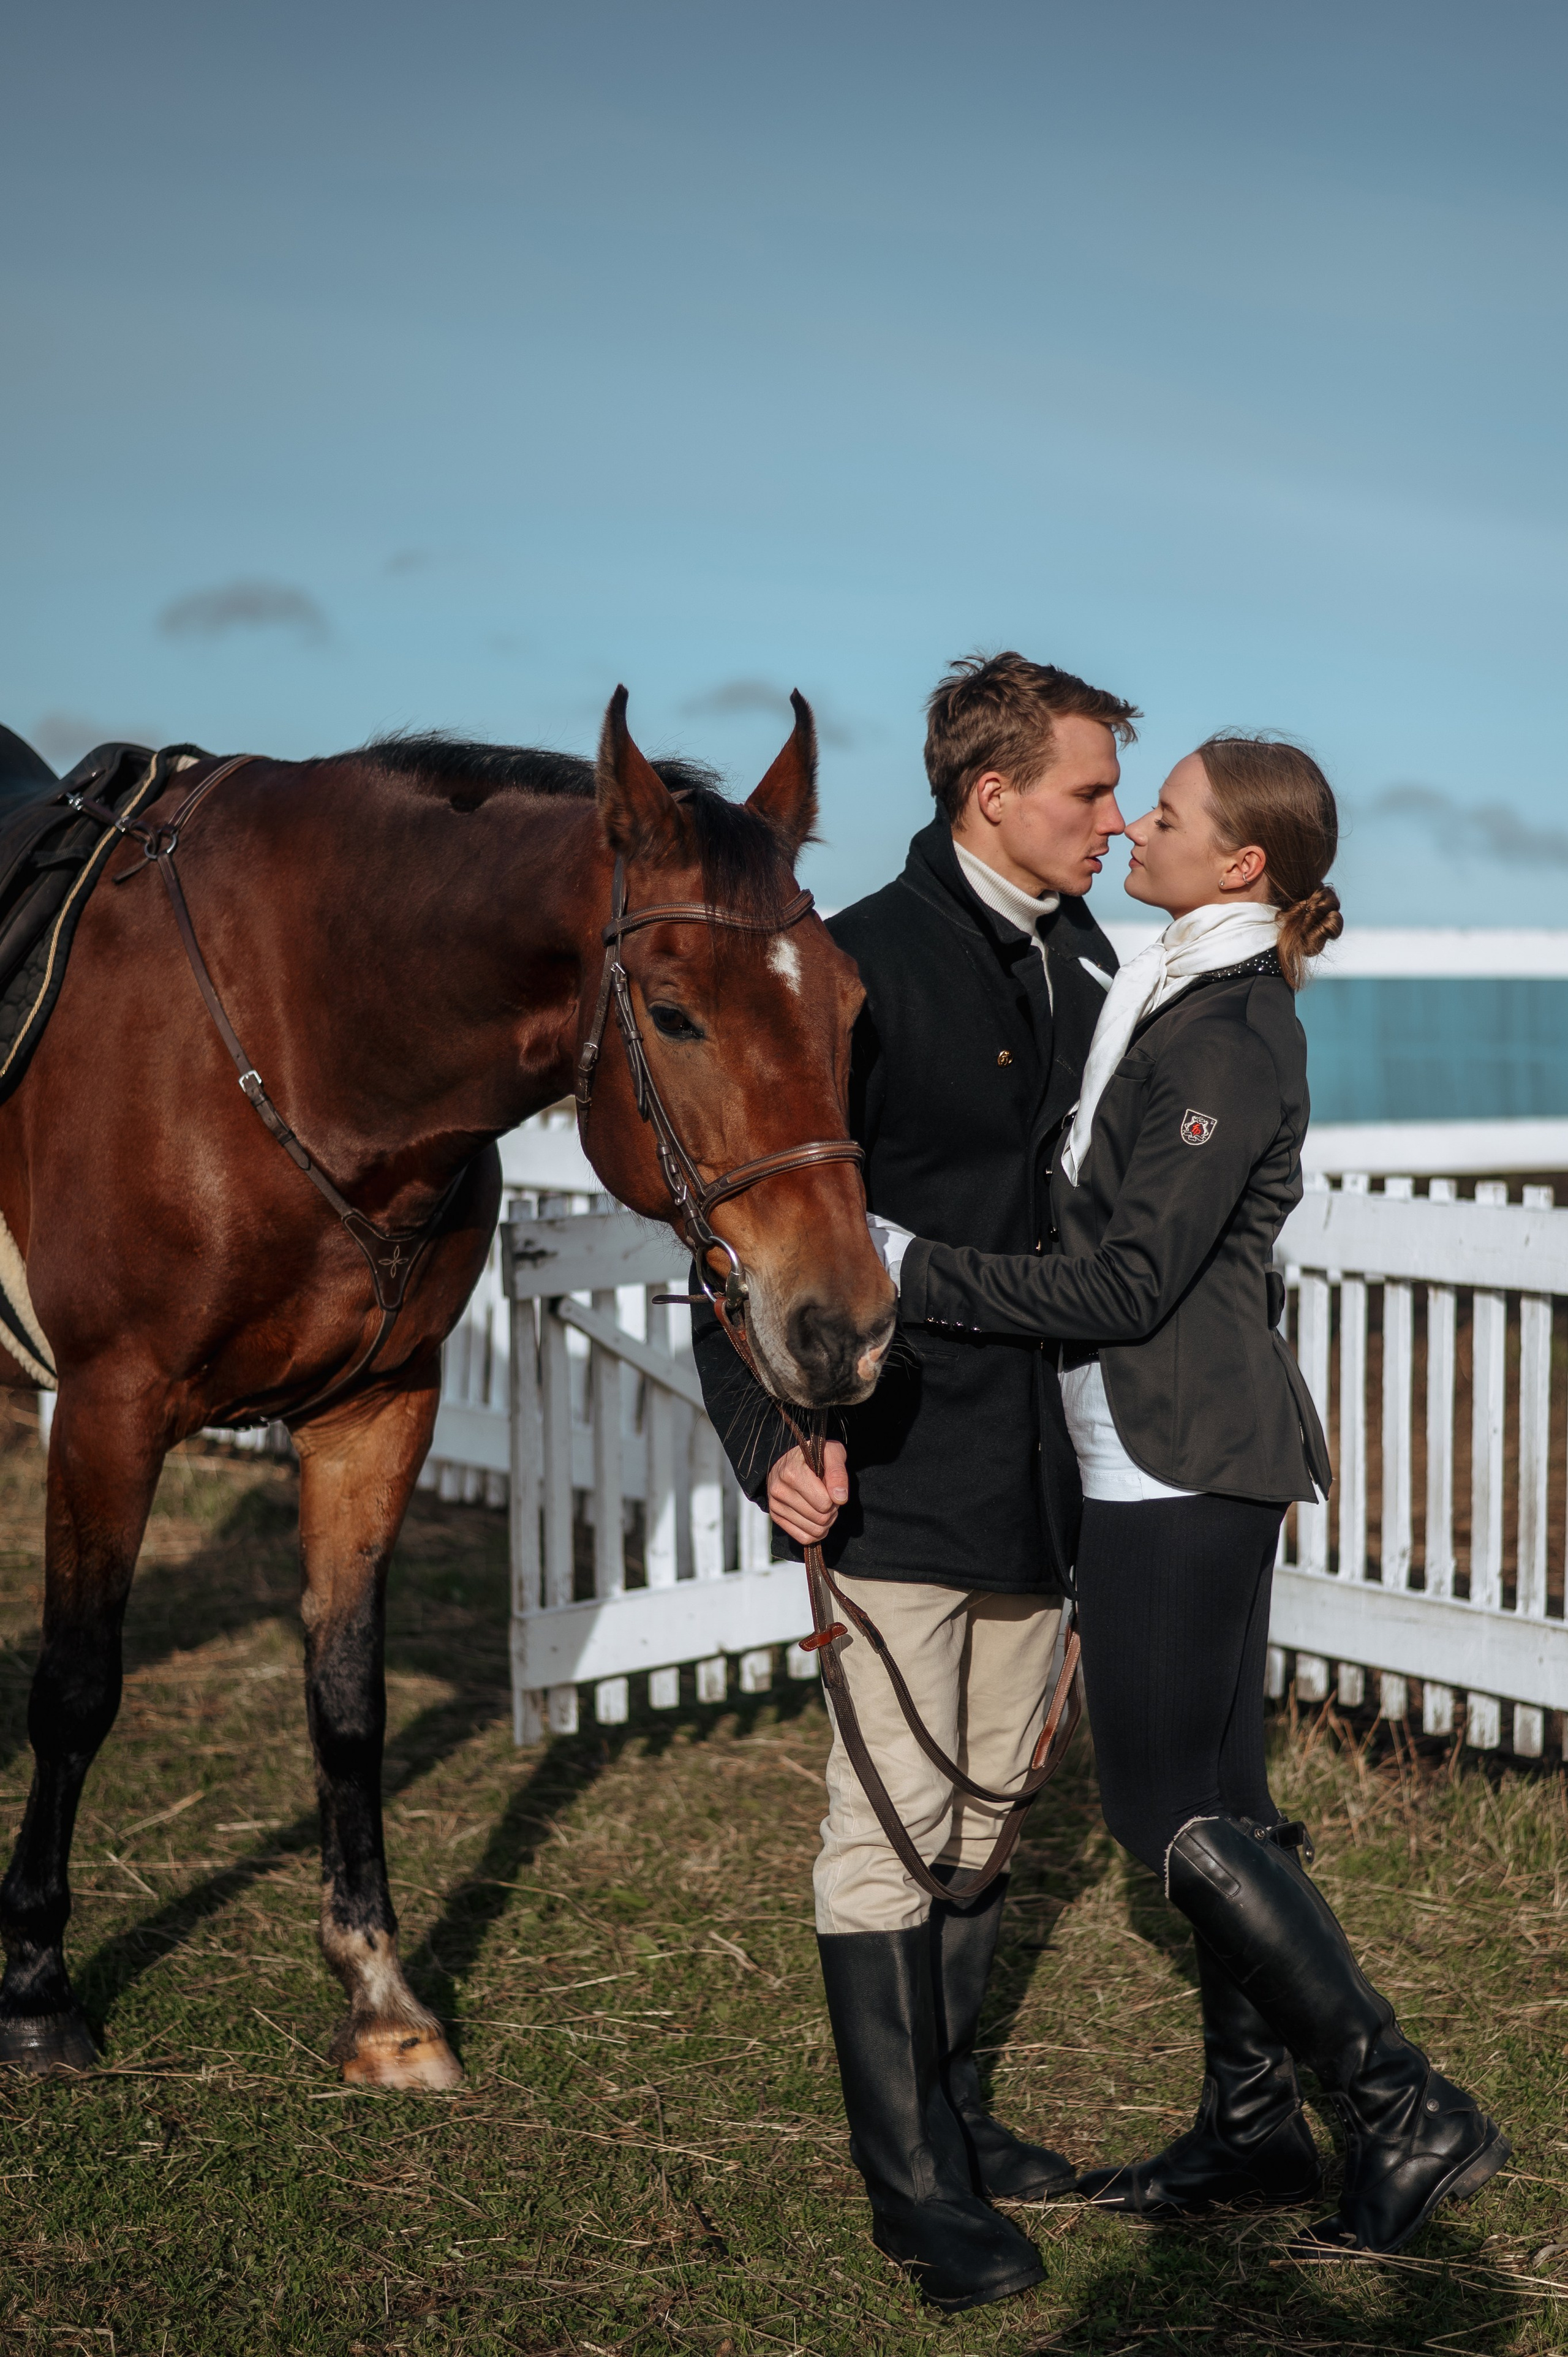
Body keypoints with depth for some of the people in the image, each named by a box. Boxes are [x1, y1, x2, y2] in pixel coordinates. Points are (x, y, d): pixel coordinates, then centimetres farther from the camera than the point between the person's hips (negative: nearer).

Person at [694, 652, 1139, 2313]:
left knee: (984, 1808, 16)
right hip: (901, 1467, -7)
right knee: (891, 1822, -1)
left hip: (1037, 1467, 7)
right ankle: (912, 2184, 9)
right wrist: (775, 1432, -23)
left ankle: (942, 2103, 31)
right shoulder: (864, 965, -11)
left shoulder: (1088, 969, 10)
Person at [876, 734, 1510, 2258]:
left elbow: (1126, 1283, -22)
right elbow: (1100, 1219, 19)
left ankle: (1410, 2117, 3)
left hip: (1180, 1457, -10)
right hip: (1166, 1448, 10)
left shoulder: (1229, 1032, -18)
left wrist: (909, 1273, -20)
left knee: (1178, 1816, -4)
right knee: (1215, 1801, 14)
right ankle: (1252, 2122, 24)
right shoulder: (1174, 996, 12)